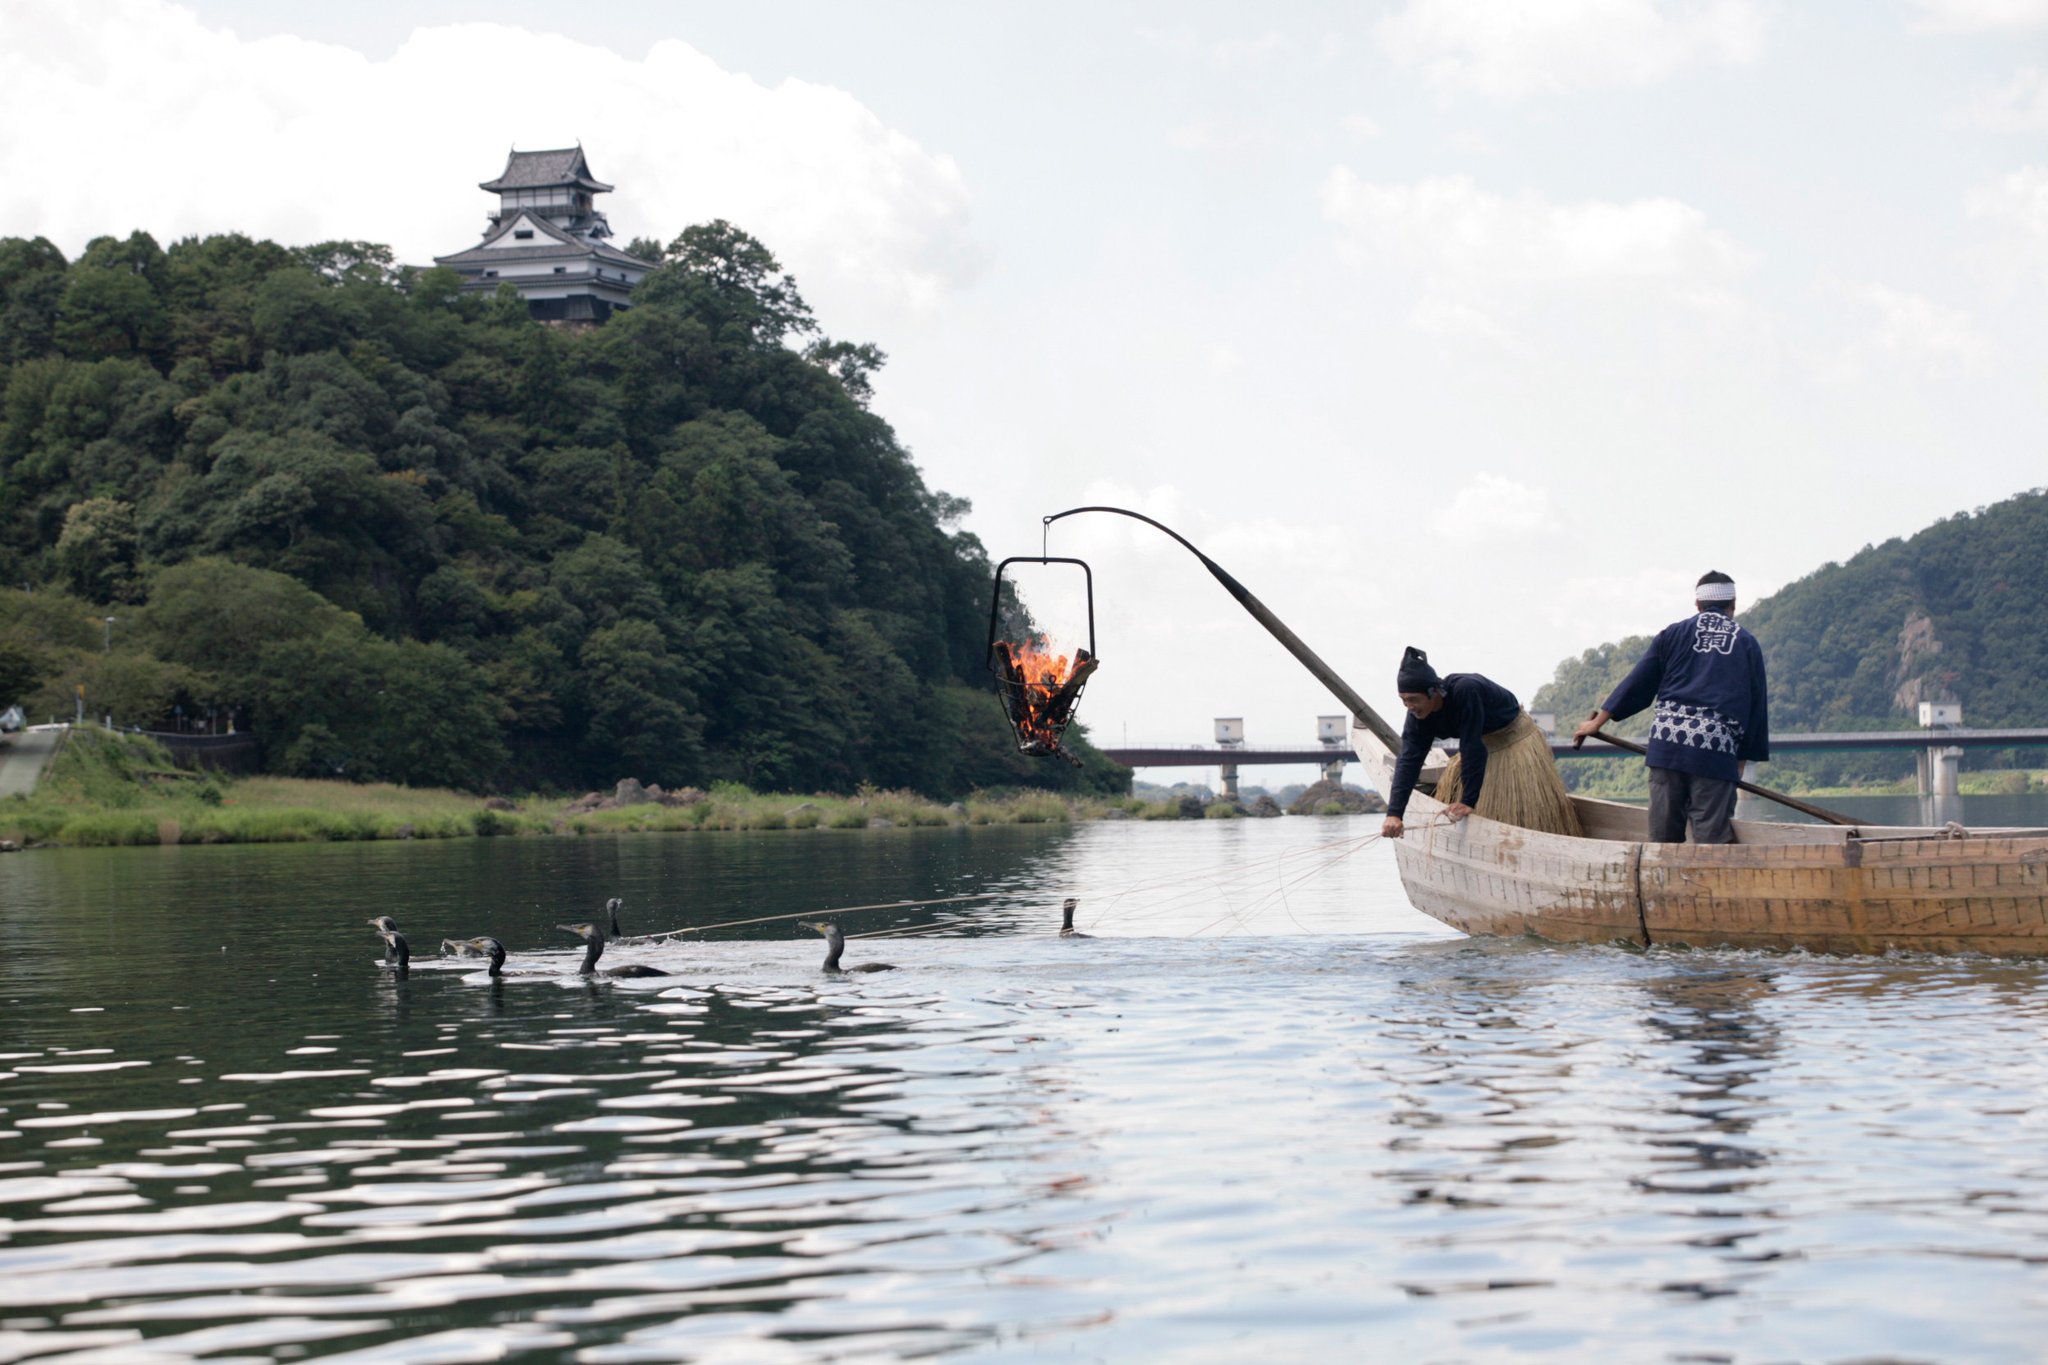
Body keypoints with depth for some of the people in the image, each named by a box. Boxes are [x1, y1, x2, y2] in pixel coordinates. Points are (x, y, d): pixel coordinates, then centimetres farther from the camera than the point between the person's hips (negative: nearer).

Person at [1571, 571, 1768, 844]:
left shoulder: (1674, 633, 13)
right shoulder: (1747, 643, 13)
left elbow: (1638, 682, 12)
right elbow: (1757, 705, 13)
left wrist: (1597, 722, 20)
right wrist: (1743, 759, 17)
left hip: (1667, 741, 1)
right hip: (1717, 750, -1)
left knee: (1663, 835, 4)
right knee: (1712, 837, -4)